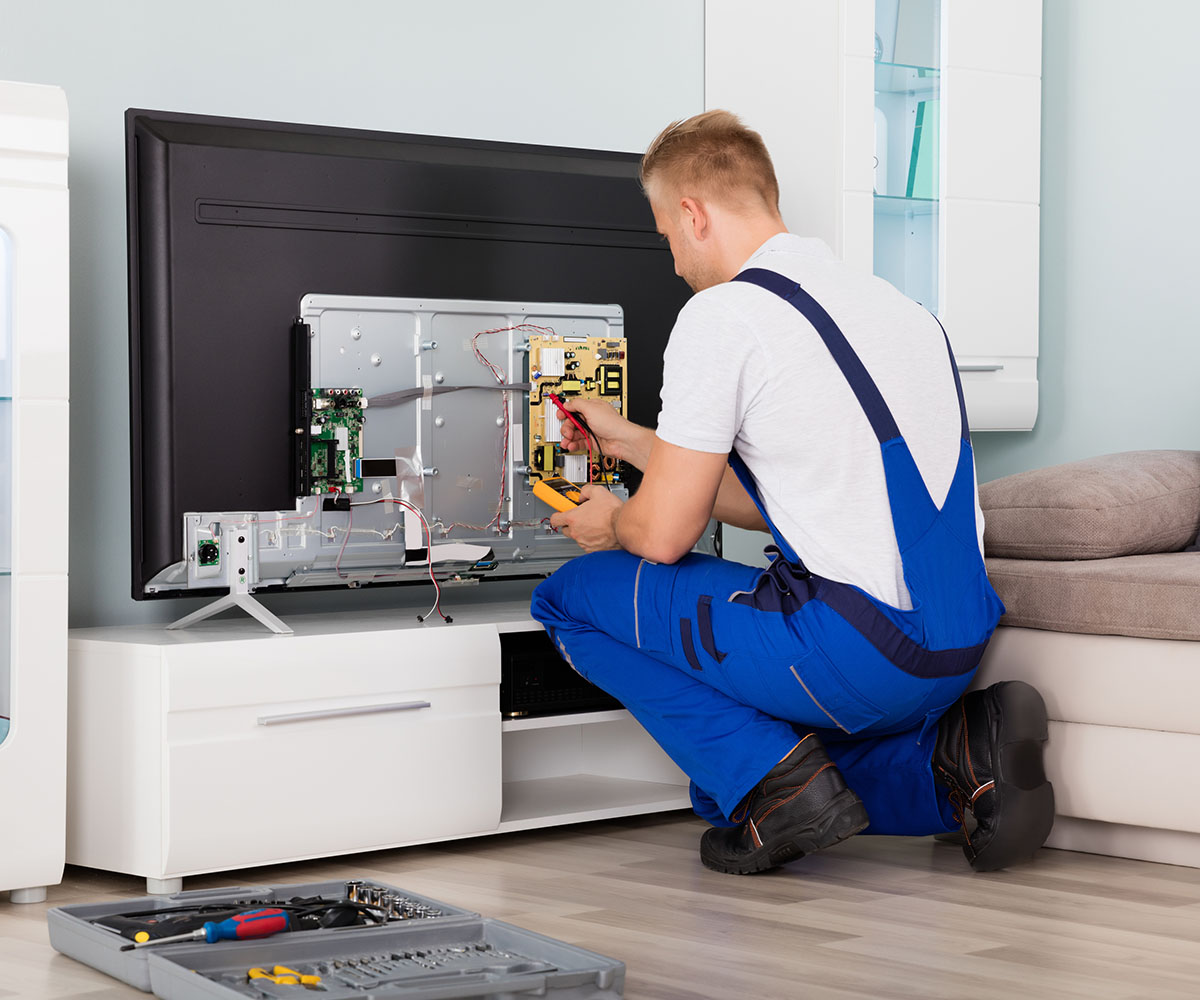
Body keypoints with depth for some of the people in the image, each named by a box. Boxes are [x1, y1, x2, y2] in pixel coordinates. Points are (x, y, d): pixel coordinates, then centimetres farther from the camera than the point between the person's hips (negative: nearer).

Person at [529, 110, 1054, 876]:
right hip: (959, 652, 9)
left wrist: (613, 523, 17)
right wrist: (630, 441, 35)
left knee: (574, 595, 8)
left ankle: (775, 780, -5)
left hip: (853, 650, -8)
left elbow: (665, 534, -6)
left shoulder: (723, 315, -8)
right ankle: (955, 754, 8)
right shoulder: (890, 301, 18)